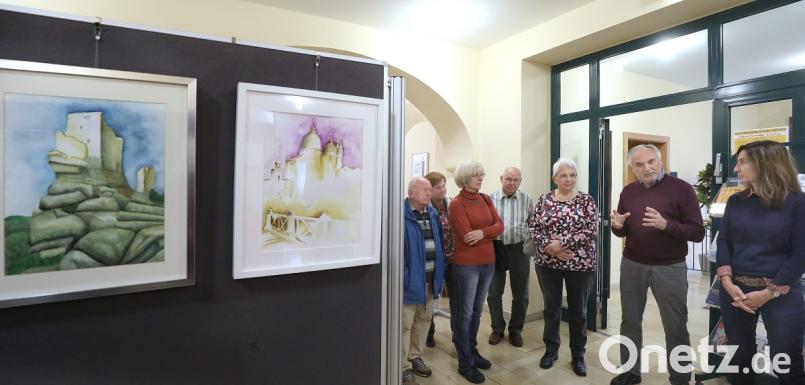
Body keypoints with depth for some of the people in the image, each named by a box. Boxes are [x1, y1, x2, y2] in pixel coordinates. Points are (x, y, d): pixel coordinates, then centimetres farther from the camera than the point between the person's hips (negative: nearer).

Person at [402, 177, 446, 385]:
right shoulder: (402, 215, -16)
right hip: (410, 279, -7)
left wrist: (439, 273, 12)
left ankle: (415, 357, 39)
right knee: (404, 325, 5)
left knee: (423, 320, 20)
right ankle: (403, 367, 22)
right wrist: (402, 277, -21)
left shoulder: (433, 214, 8)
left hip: (430, 279, 8)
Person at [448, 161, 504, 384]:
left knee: (477, 311, 18)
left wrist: (482, 233, -19)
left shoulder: (486, 199, 8)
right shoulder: (456, 204, -12)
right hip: (466, 265, -6)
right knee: (465, 314, 5)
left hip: (488, 263, 6)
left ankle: (472, 351, 36)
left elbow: (500, 225, 0)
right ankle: (465, 364, 18)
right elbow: (467, 237, -18)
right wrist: (491, 234, -6)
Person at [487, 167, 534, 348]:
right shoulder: (491, 199, -2)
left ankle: (516, 330, 30)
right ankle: (497, 329, 27)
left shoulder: (526, 199, 1)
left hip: (519, 250, 1)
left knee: (520, 294, 12)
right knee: (494, 293, 8)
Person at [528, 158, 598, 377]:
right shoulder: (544, 200, 2)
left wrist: (561, 243, -19)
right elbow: (533, 228, -3)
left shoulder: (587, 201, -2)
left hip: (580, 264, -1)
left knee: (578, 311, 13)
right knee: (551, 308, 14)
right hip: (548, 264, 1)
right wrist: (549, 247, -17)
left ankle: (578, 356, 30)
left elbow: (591, 231, -12)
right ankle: (551, 350, 32)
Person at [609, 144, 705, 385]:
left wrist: (666, 224, -29)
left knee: (675, 327, 9)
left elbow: (698, 233, -12)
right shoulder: (628, 192, 4)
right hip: (631, 265, 4)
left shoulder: (681, 188, -9)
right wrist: (618, 227, -13)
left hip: (669, 267, -4)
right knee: (630, 322, 15)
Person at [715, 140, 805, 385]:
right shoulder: (736, 201, 4)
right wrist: (728, 283, -11)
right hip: (735, 289, 3)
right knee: (739, 356, 13)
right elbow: (723, 242, 1)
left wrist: (770, 292, -14)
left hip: (781, 292, -2)